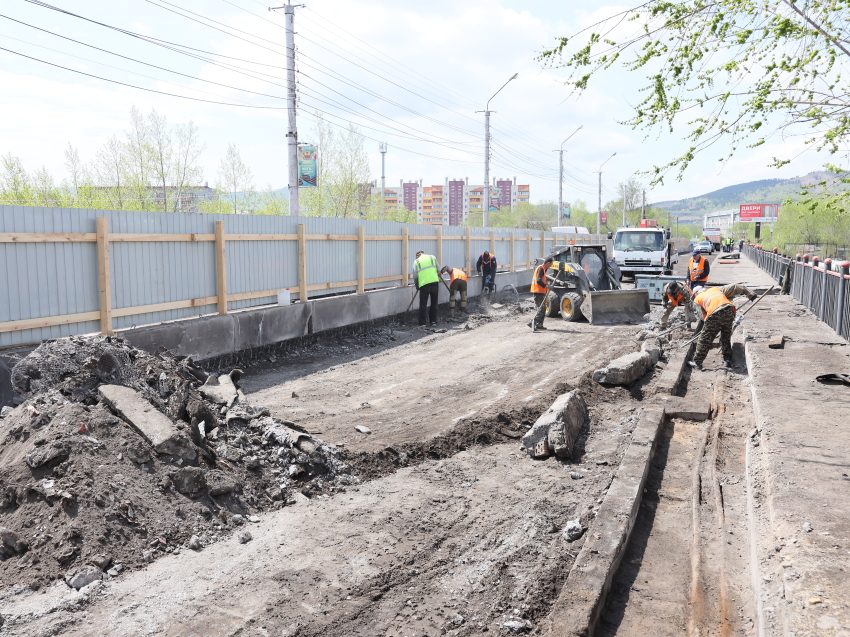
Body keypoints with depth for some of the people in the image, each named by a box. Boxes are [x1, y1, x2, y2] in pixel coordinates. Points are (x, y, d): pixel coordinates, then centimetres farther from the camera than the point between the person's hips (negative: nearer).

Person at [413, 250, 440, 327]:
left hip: (424, 284, -2)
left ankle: (422, 323, -1)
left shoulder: (416, 261, 10)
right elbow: (439, 270, 8)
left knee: (423, 304, 3)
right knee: (434, 303, 14)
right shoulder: (432, 257, 15)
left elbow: (415, 276, 4)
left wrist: (417, 286, 17)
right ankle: (433, 321, 15)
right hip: (435, 282, 2)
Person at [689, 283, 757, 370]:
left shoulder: (697, 299, 21)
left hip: (714, 316, -4)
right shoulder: (716, 289, 33)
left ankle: (697, 362, 10)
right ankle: (727, 361, 26)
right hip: (729, 312, 4)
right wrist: (750, 294, 34)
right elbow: (735, 287, 30)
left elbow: (702, 317, 9)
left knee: (704, 340, 6)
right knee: (726, 338, 22)